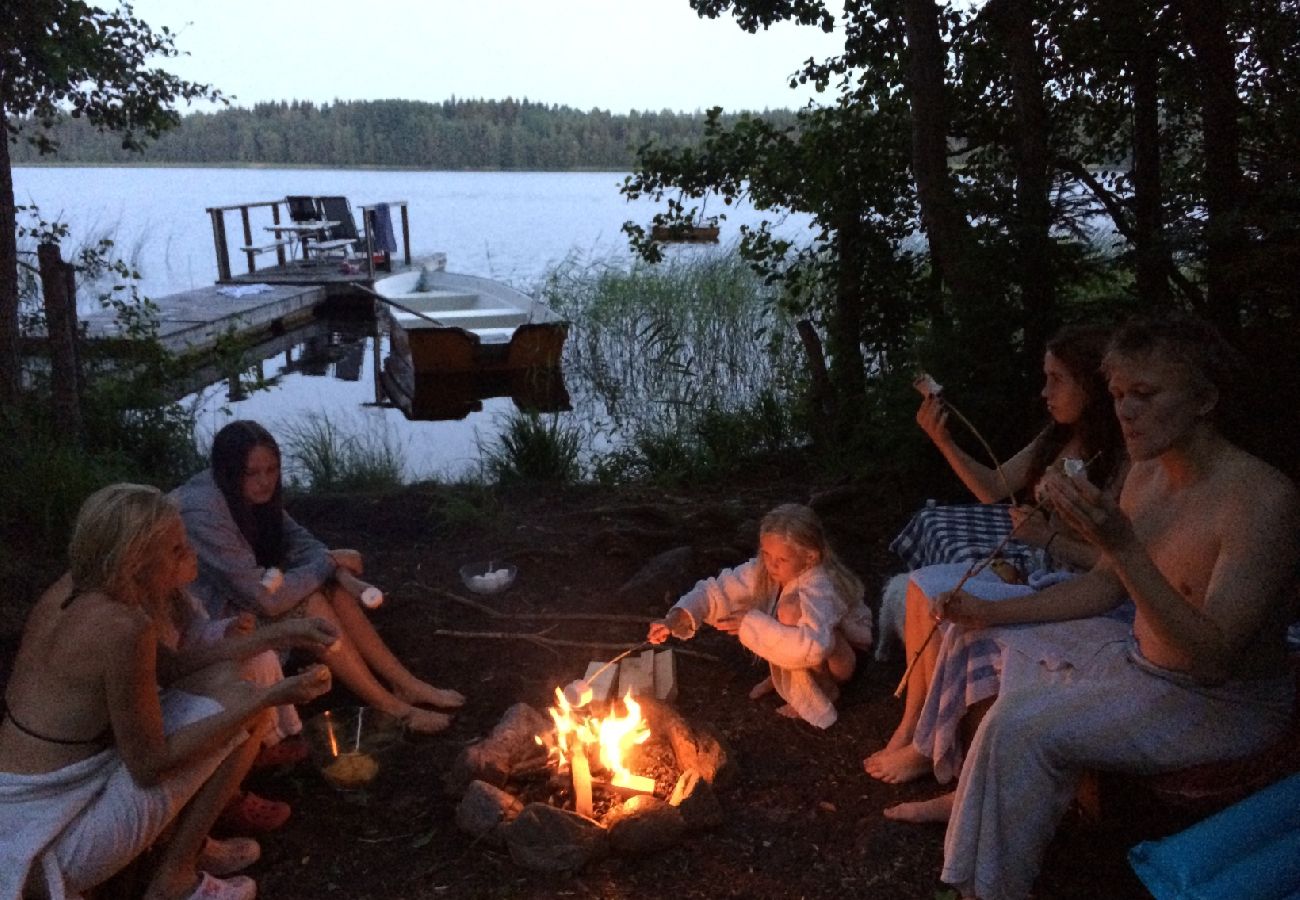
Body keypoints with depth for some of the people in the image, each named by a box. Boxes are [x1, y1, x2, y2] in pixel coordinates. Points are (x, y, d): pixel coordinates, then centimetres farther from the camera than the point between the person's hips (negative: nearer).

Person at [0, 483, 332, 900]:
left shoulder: (67, 590, 0)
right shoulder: (124, 628, -25)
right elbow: (149, 764, -18)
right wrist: (268, 697, -18)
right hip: (53, 848, -8)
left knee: (220, 681, 13)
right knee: (242, 700, -7)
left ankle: (193, 844, 18)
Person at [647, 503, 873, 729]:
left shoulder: (819, 587, -37)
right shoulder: (765, 570, -18)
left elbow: (812, 646, -52)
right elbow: (718, 591, -20)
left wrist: (751, 623, -44)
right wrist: (676, 619, -37)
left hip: (841, 656, -7)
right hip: (801, 654, 7)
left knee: (791, 609, -33)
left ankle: (823, 690, -9)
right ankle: (781, 675, 11)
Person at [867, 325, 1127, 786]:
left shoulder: (1125, 460, -18)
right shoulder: (1056, 437, 7)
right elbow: (994, 488, 13)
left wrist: (1050, 538, -23)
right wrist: (943, 441, 2)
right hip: (1033, 567, 8)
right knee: (923, 584, -8)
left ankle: (929, 746, -3)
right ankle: (909, 728, -4)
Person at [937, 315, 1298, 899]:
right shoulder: (1146, 476, 0)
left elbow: (1212, 658, -32)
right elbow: (1105, 587, 12)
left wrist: (1122, 546, -41)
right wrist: (993, 614, 5)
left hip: (1225, 701, -8)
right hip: (1142, 657, 9)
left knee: (1025, 729, -21)